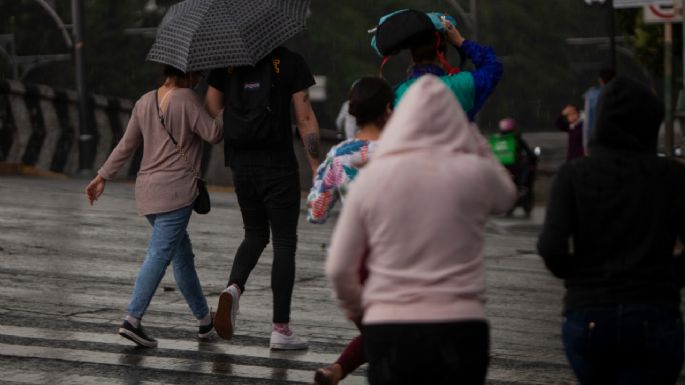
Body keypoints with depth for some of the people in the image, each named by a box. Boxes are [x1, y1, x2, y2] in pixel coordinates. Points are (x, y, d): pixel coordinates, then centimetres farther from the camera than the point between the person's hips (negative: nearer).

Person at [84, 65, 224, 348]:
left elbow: (126, 145, 13)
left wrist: (103, 177, 20)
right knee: (159, 255, -11)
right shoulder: (186, 99, -10)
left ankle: (204, 320, 25)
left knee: (183, 256, 16)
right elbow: (213, 134, -8)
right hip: (175, 190, -8)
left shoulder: (144, 102, 11)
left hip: (147, 188, 8)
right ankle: (132, 320, -21)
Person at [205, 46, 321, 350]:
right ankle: (281, 328, 3)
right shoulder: (290, 61, -6)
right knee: (284, 242, 4)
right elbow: (305, 118, -7)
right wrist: (316, 168, -3)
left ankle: (234, 287, -8)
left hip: (241, 165, 4)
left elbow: (212, 111, 4)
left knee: (255, 235, 21)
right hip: (279, 164, -4)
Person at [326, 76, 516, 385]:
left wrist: (356, 308, 23)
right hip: (460, 329, -1)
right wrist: (473, 137, 23)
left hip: (388, 330, 1)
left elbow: (339, 268, 3)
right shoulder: (475, 173, -2)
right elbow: (506, 196, 24)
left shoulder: (371, 176, 0)